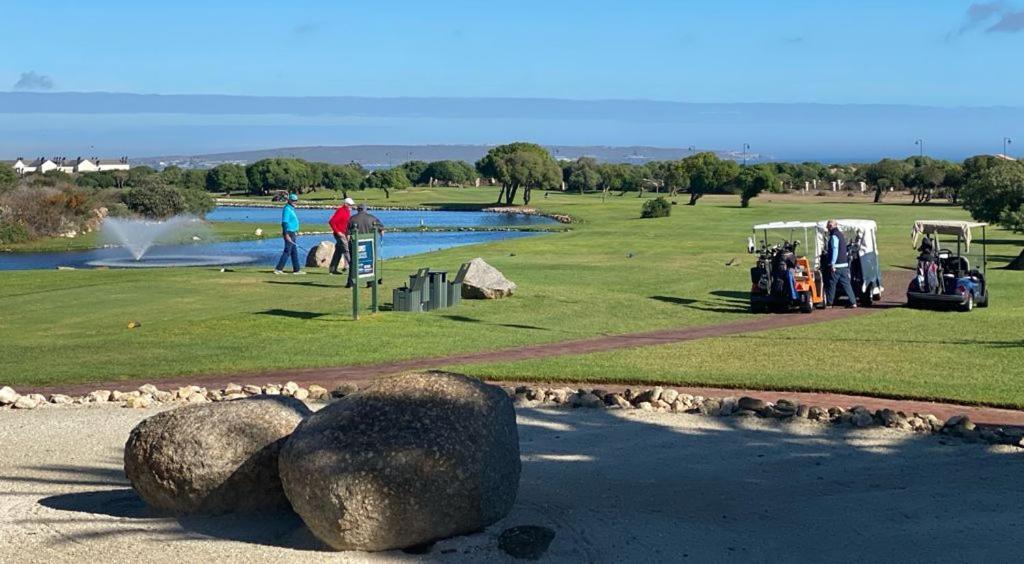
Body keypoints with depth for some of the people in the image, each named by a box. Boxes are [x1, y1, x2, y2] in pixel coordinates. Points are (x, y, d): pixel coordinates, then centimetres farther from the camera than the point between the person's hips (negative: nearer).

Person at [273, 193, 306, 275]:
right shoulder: (287, 209, -13)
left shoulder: (291, 209, 17)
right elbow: (285, 222, -19)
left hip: (293, 233, 10)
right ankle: (278, 269, -8)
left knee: (294, 252, 11)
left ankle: (296, 269, 14)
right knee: (287, 251, -10)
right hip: (289, 233, -10)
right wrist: (286, 234, -25)